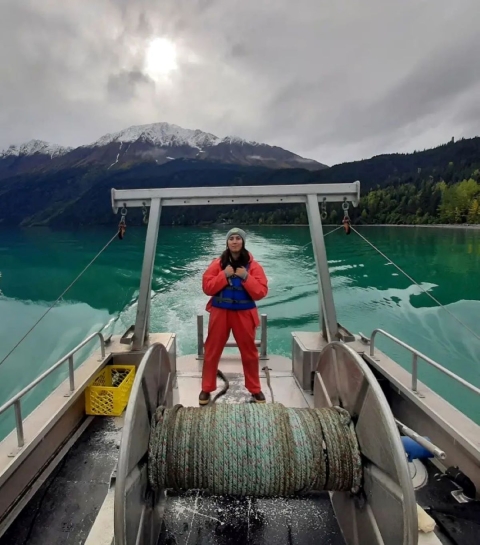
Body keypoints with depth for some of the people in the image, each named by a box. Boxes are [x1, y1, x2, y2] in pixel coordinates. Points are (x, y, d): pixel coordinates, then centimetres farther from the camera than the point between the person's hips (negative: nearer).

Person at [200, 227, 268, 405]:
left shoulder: (253, 265, -2)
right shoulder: (217, 263, 0)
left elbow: (261, 292, -8)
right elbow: (207, 287, -6)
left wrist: (246, 277, -19)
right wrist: (224, 275, -16)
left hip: (244, 313, 0)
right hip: (220, 312, 1)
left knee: (249, 352, 10)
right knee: (212, 351, 8)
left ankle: (255, 389, 27)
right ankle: (206, 389, 24)